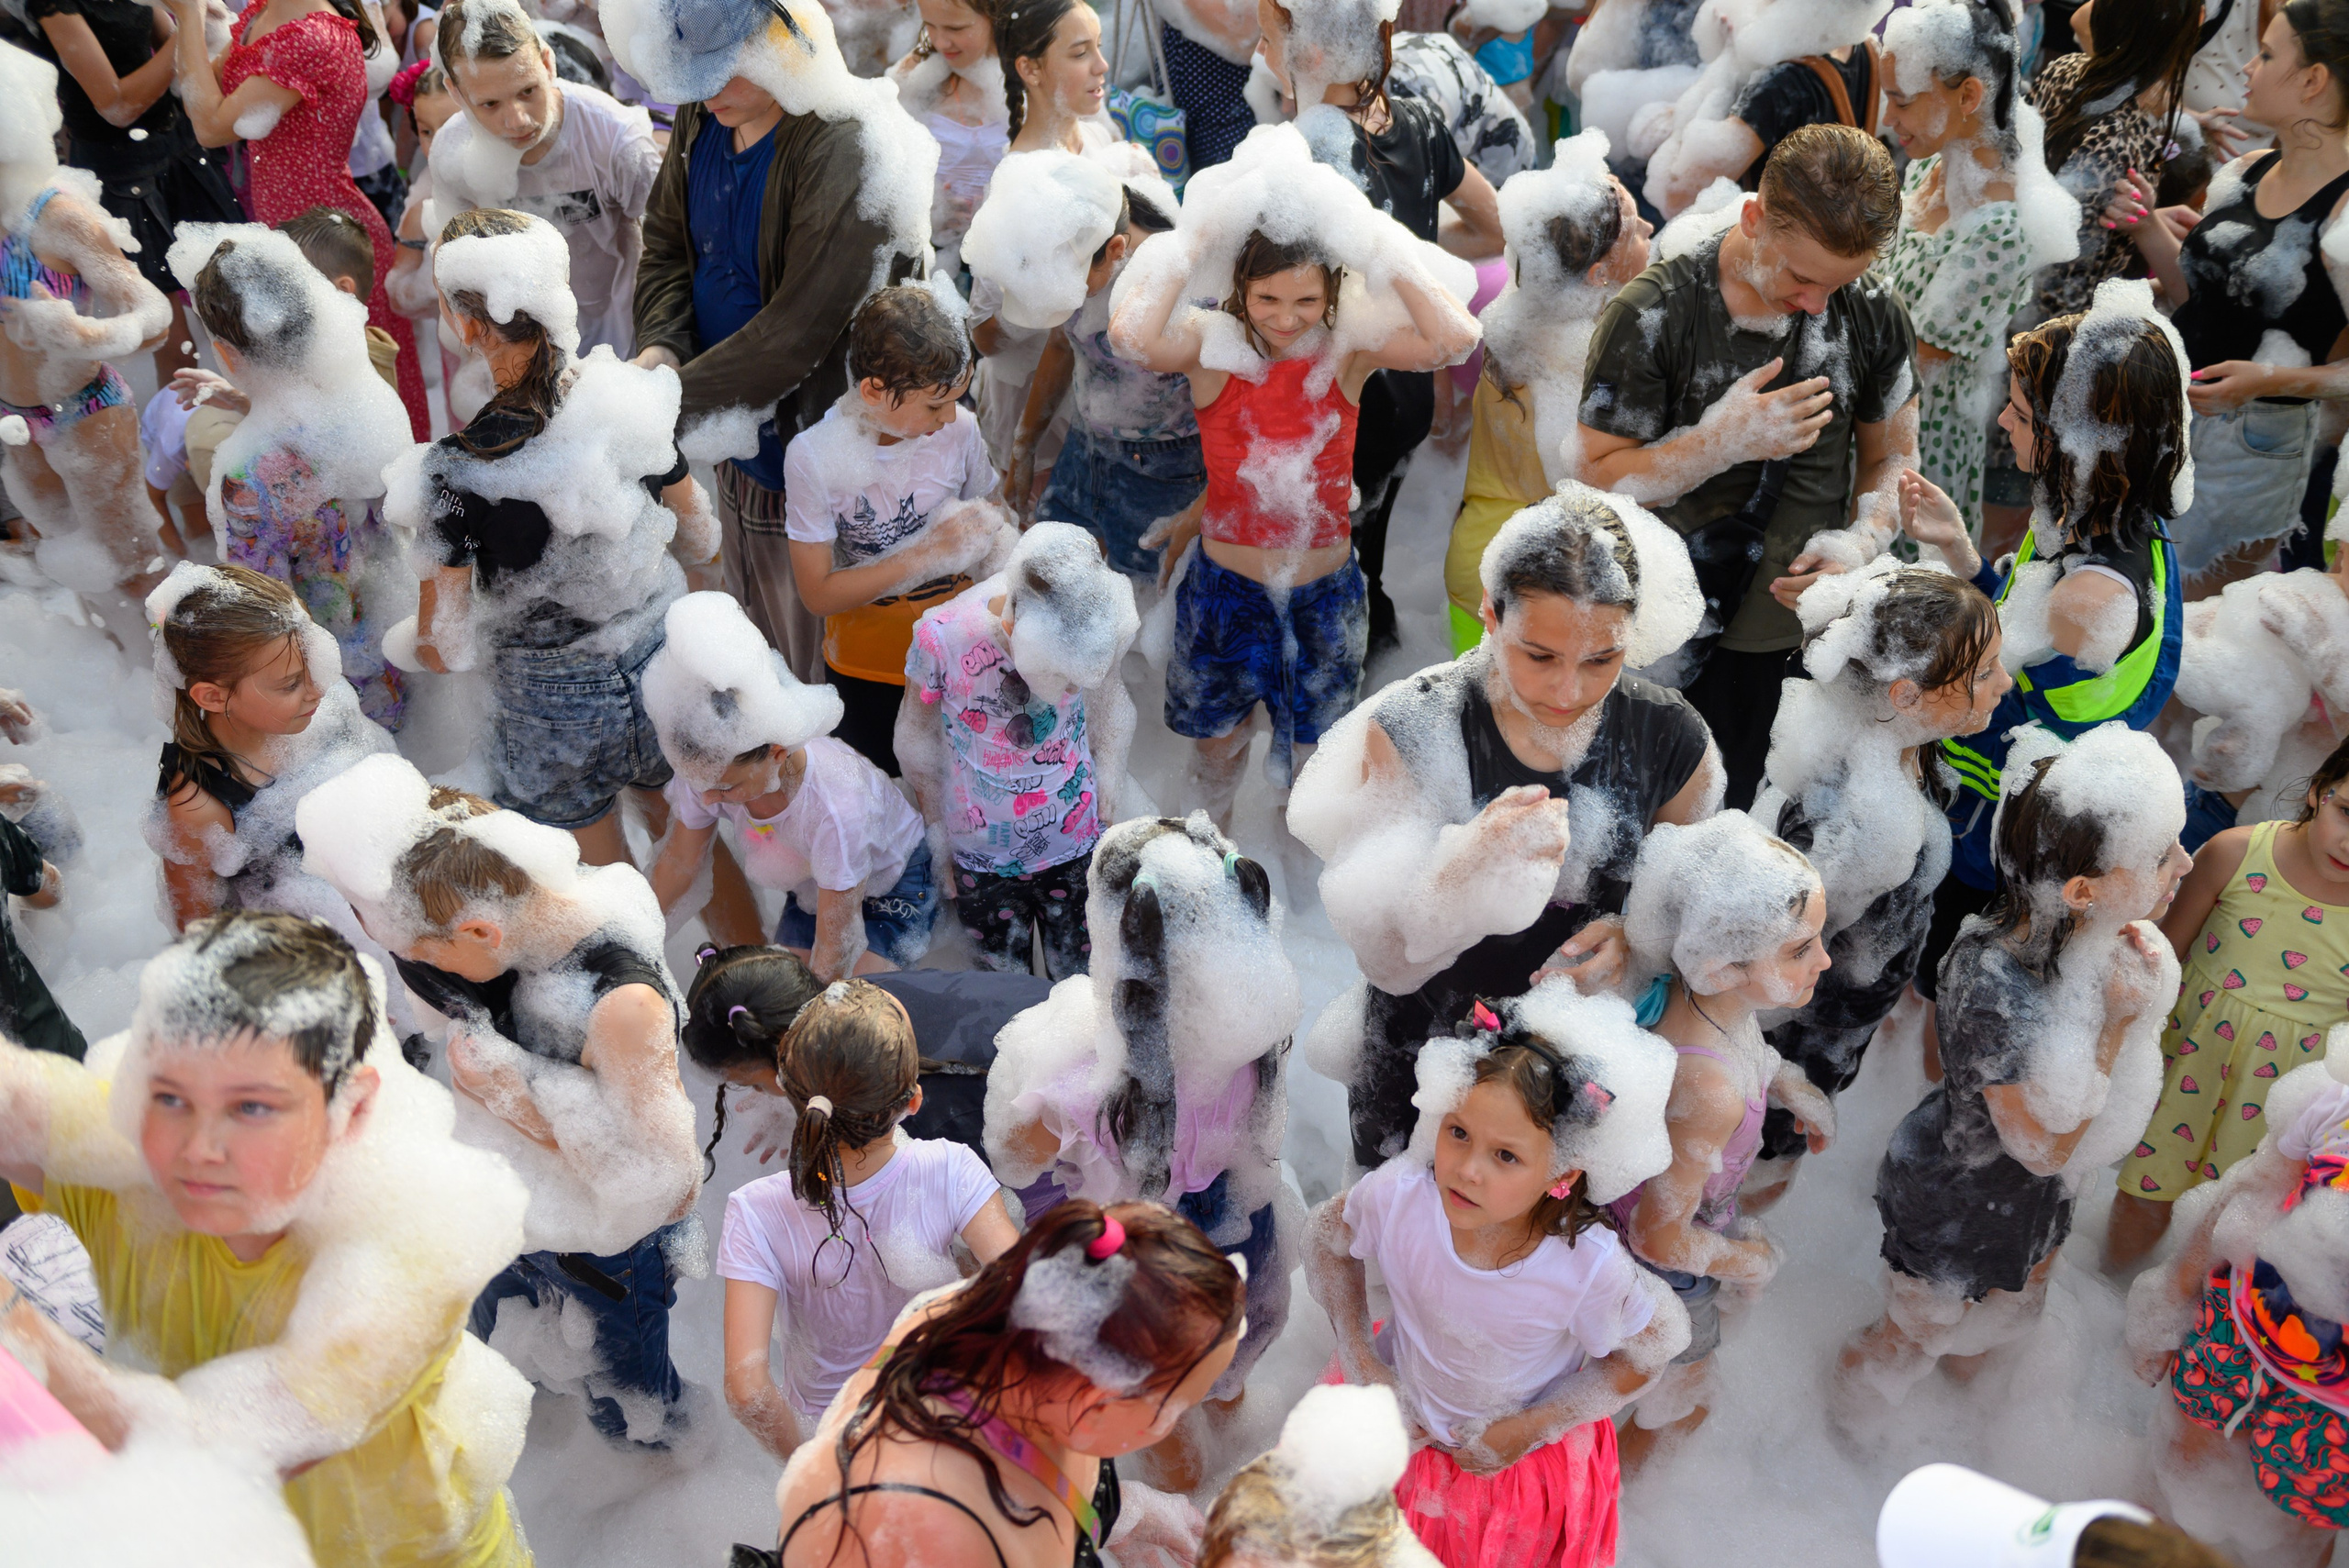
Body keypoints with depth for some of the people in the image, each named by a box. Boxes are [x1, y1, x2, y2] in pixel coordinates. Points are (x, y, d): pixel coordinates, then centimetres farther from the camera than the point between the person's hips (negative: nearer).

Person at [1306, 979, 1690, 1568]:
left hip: (1524, 1454, -1)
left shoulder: (1591, 1268, -36)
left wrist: (1534, 1427, -13)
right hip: (1402, 1420, 2)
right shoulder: (1397, 1194, -32)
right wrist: (1362, 1363, -11)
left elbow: (1657, 1344, -14)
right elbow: (1330, 1237, -8)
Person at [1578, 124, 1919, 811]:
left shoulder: (1872, 314, 0)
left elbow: (1892, 457, 10)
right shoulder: (1653, 314, -14)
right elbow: (1600, 478, -12)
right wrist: (1724, 442, -24)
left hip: (1813, 634, 4)